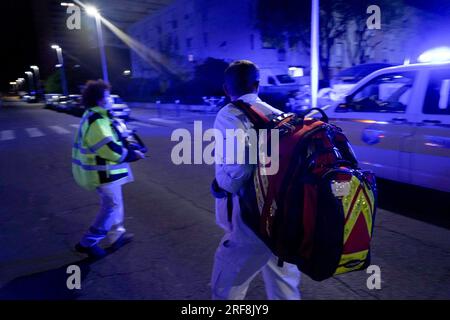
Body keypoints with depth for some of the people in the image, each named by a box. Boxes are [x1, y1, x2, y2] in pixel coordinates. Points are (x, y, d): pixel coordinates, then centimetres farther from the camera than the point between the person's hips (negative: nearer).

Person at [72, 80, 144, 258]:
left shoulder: (96, 116, 11)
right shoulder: (96, 121, -24)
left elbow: (110, 140, 18)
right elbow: (111, 150, -29)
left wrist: (127, 145, 5)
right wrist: (133, 155, -16)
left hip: (102, 170, 11)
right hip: (103, 172, -11)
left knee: (112, 204, 21)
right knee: (112, 206, 0)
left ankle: (116, 236, 35)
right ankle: (88, 243, 10)